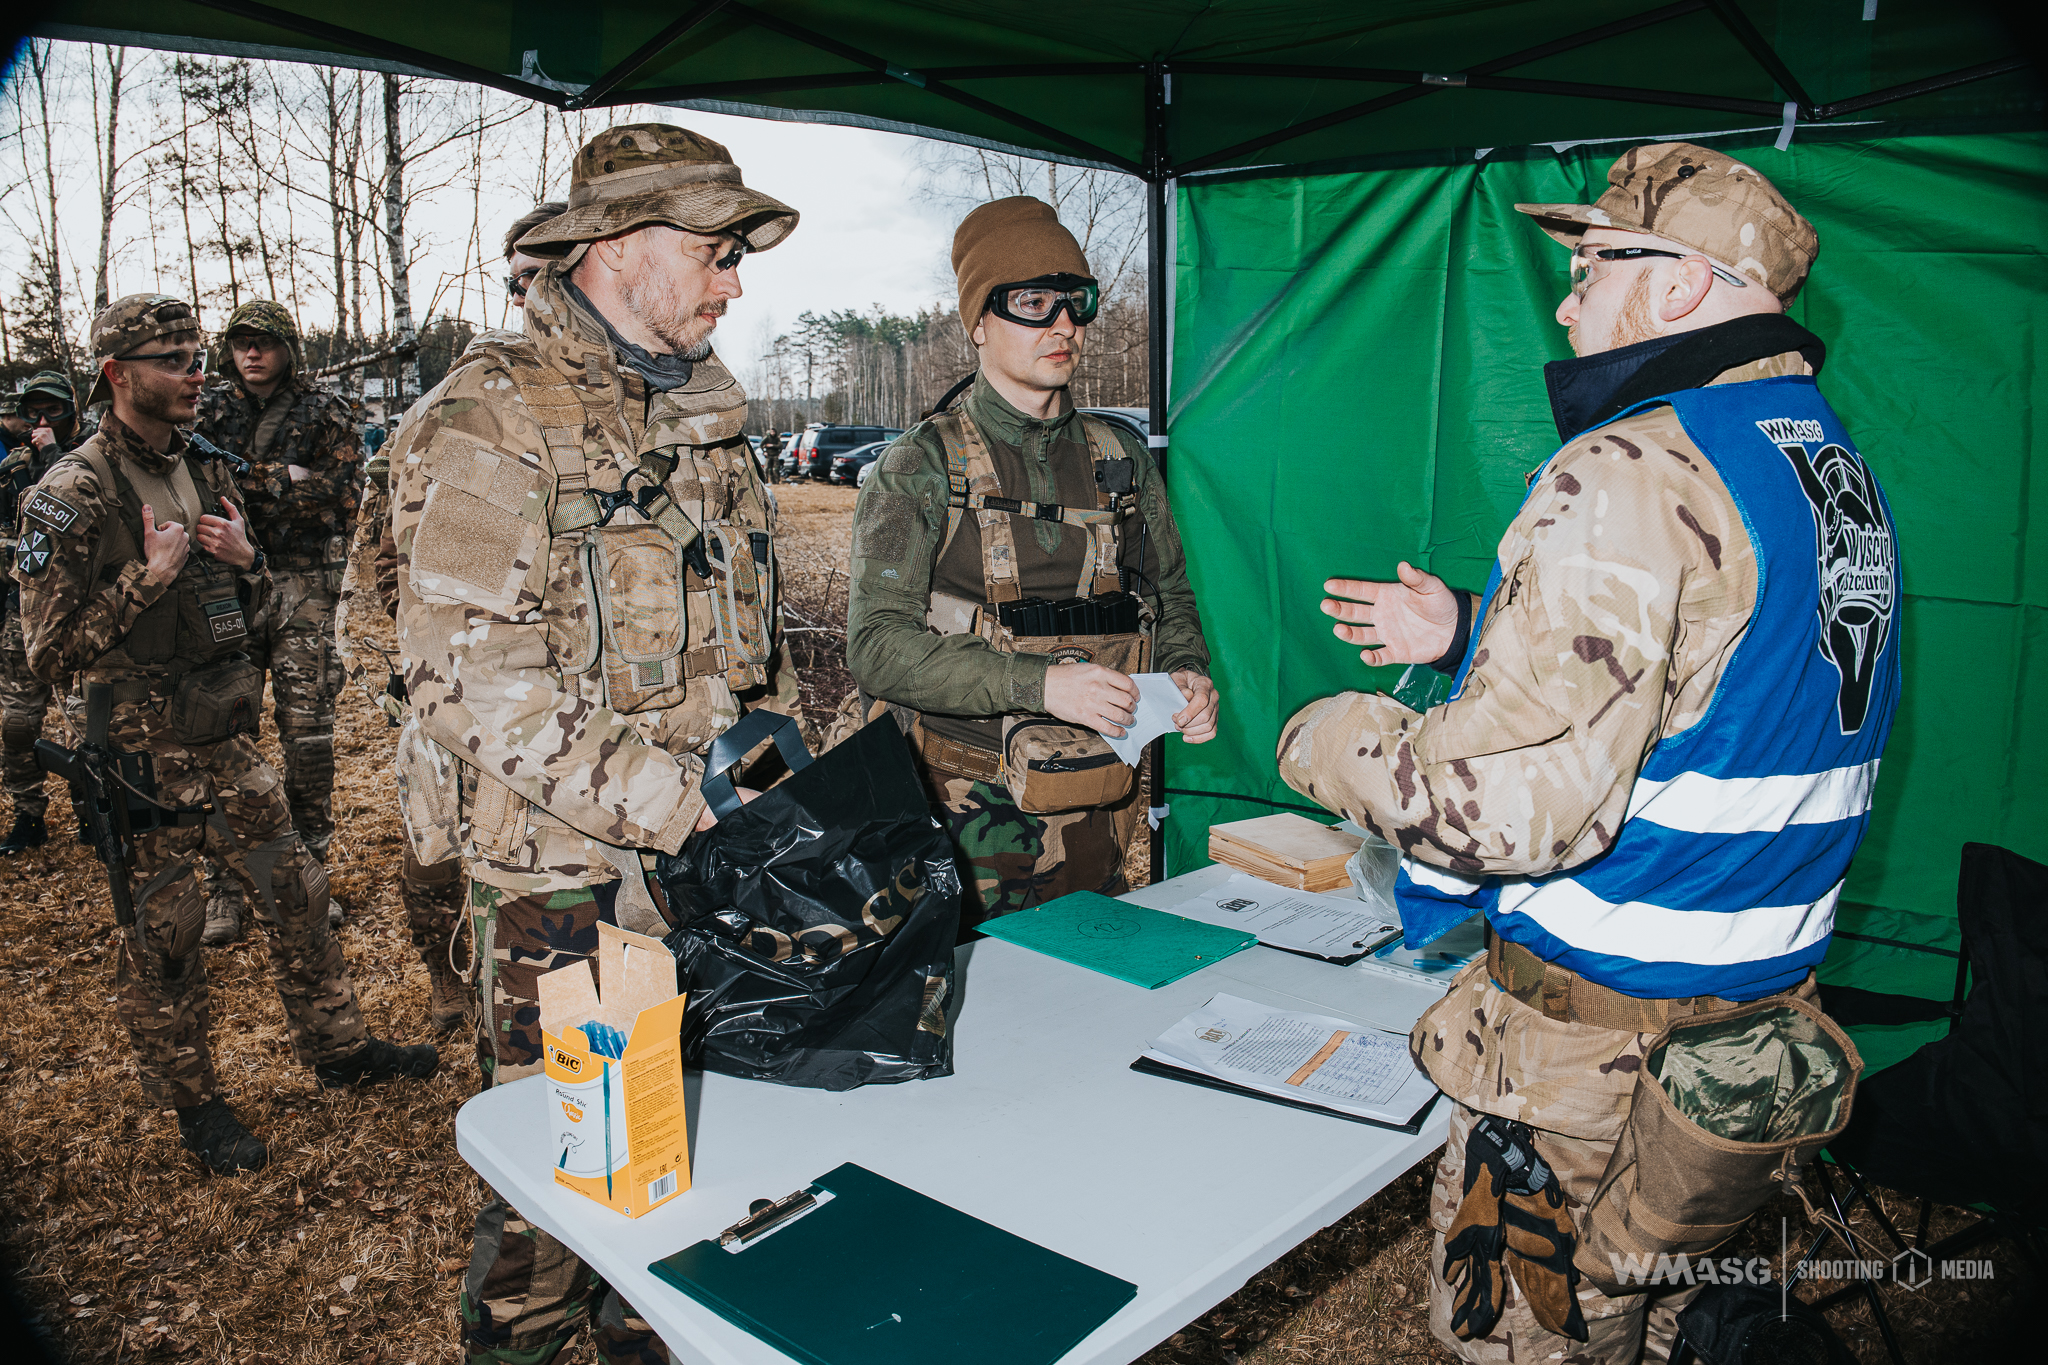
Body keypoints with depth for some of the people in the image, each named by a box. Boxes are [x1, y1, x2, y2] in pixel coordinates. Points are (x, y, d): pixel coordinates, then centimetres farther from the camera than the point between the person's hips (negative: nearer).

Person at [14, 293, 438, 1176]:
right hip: (144, 755, -6)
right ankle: (191, 1102, 22)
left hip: (228, 739, 7)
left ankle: (335, 1046, 28)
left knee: (295, 892, 12)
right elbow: (49, 651, -15)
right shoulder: (72, 496, -13)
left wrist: (246, 561, -5)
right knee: (163, 936, 6)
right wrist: (149, 577, -22)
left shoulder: (204, 473, 9)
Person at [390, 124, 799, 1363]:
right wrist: (666, 801, -25)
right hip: (569, 881, -7)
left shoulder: (710, 412, 12)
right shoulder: (493, 422, -12)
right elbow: (466, 677, -20)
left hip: (722, 863, 7)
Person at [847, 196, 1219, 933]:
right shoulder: (920, 466, -4)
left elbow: (1171, 594, 21)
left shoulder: (1121, 460, 10)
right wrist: (1038, 684, -25)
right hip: (972, 815, -4)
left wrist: (1187, 672, -2)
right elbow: (877, 645, -14)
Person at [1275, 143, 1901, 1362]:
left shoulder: (1632, 476, -22)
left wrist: (1331, 744, -13)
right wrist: (1472, 634, 18)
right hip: (1764, 1007, 9)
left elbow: (1516, 800, -30)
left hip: (1595, 1035, -9)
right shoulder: (1838, 466, 9)